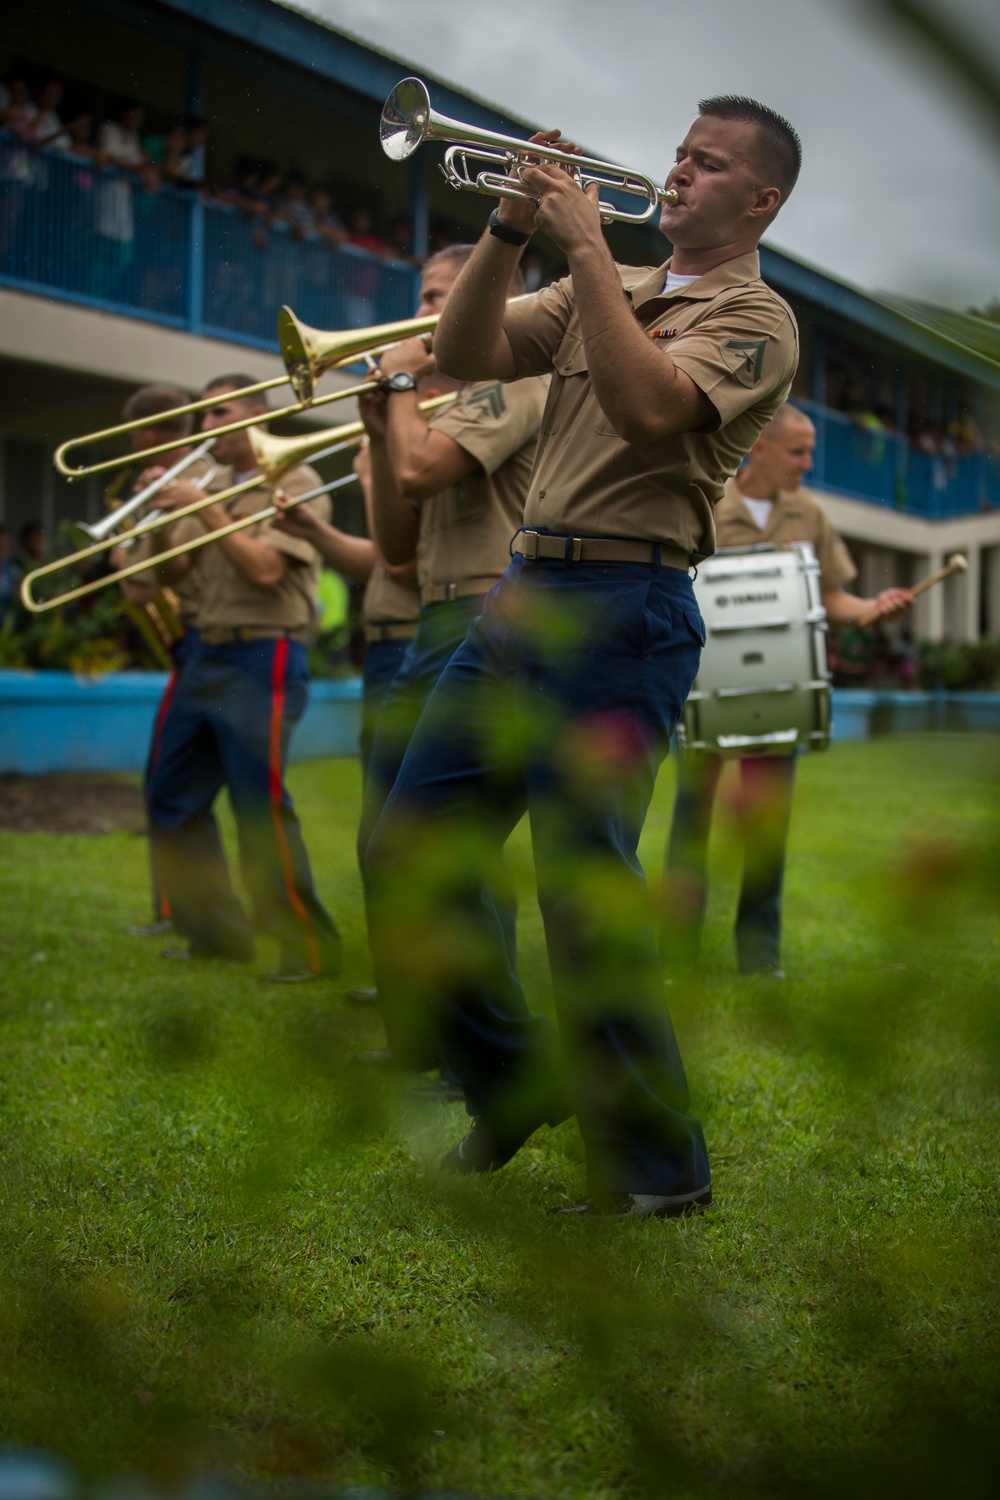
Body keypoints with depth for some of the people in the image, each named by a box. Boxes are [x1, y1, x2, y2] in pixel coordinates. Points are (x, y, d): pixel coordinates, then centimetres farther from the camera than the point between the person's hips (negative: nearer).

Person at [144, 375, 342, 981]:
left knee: (260, 804, -12)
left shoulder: (296, 482, -6)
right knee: (174, 799, 10)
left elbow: (265, 569, -18)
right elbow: (174, 570, 13)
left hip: (264, 660, -8)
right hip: (209, 654, 8)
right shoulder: (215, 486, 16)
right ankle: (218, 931, 19)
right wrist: (161, 515, -4)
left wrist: (203, 509, -17)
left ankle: (311, 945, -5)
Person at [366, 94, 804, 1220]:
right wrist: (511, 230, -2)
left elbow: (648, 408, -22)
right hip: (522, 593, 8)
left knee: (586, 890, -9)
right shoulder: (608, 290, 21)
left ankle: (658, 1167, 6)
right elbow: (464, 356, 10)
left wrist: (585, 244, -15)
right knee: (412, 850, 8)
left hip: (623, 610, -8)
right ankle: (515, 1083, 25)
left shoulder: (753, 316, -1)